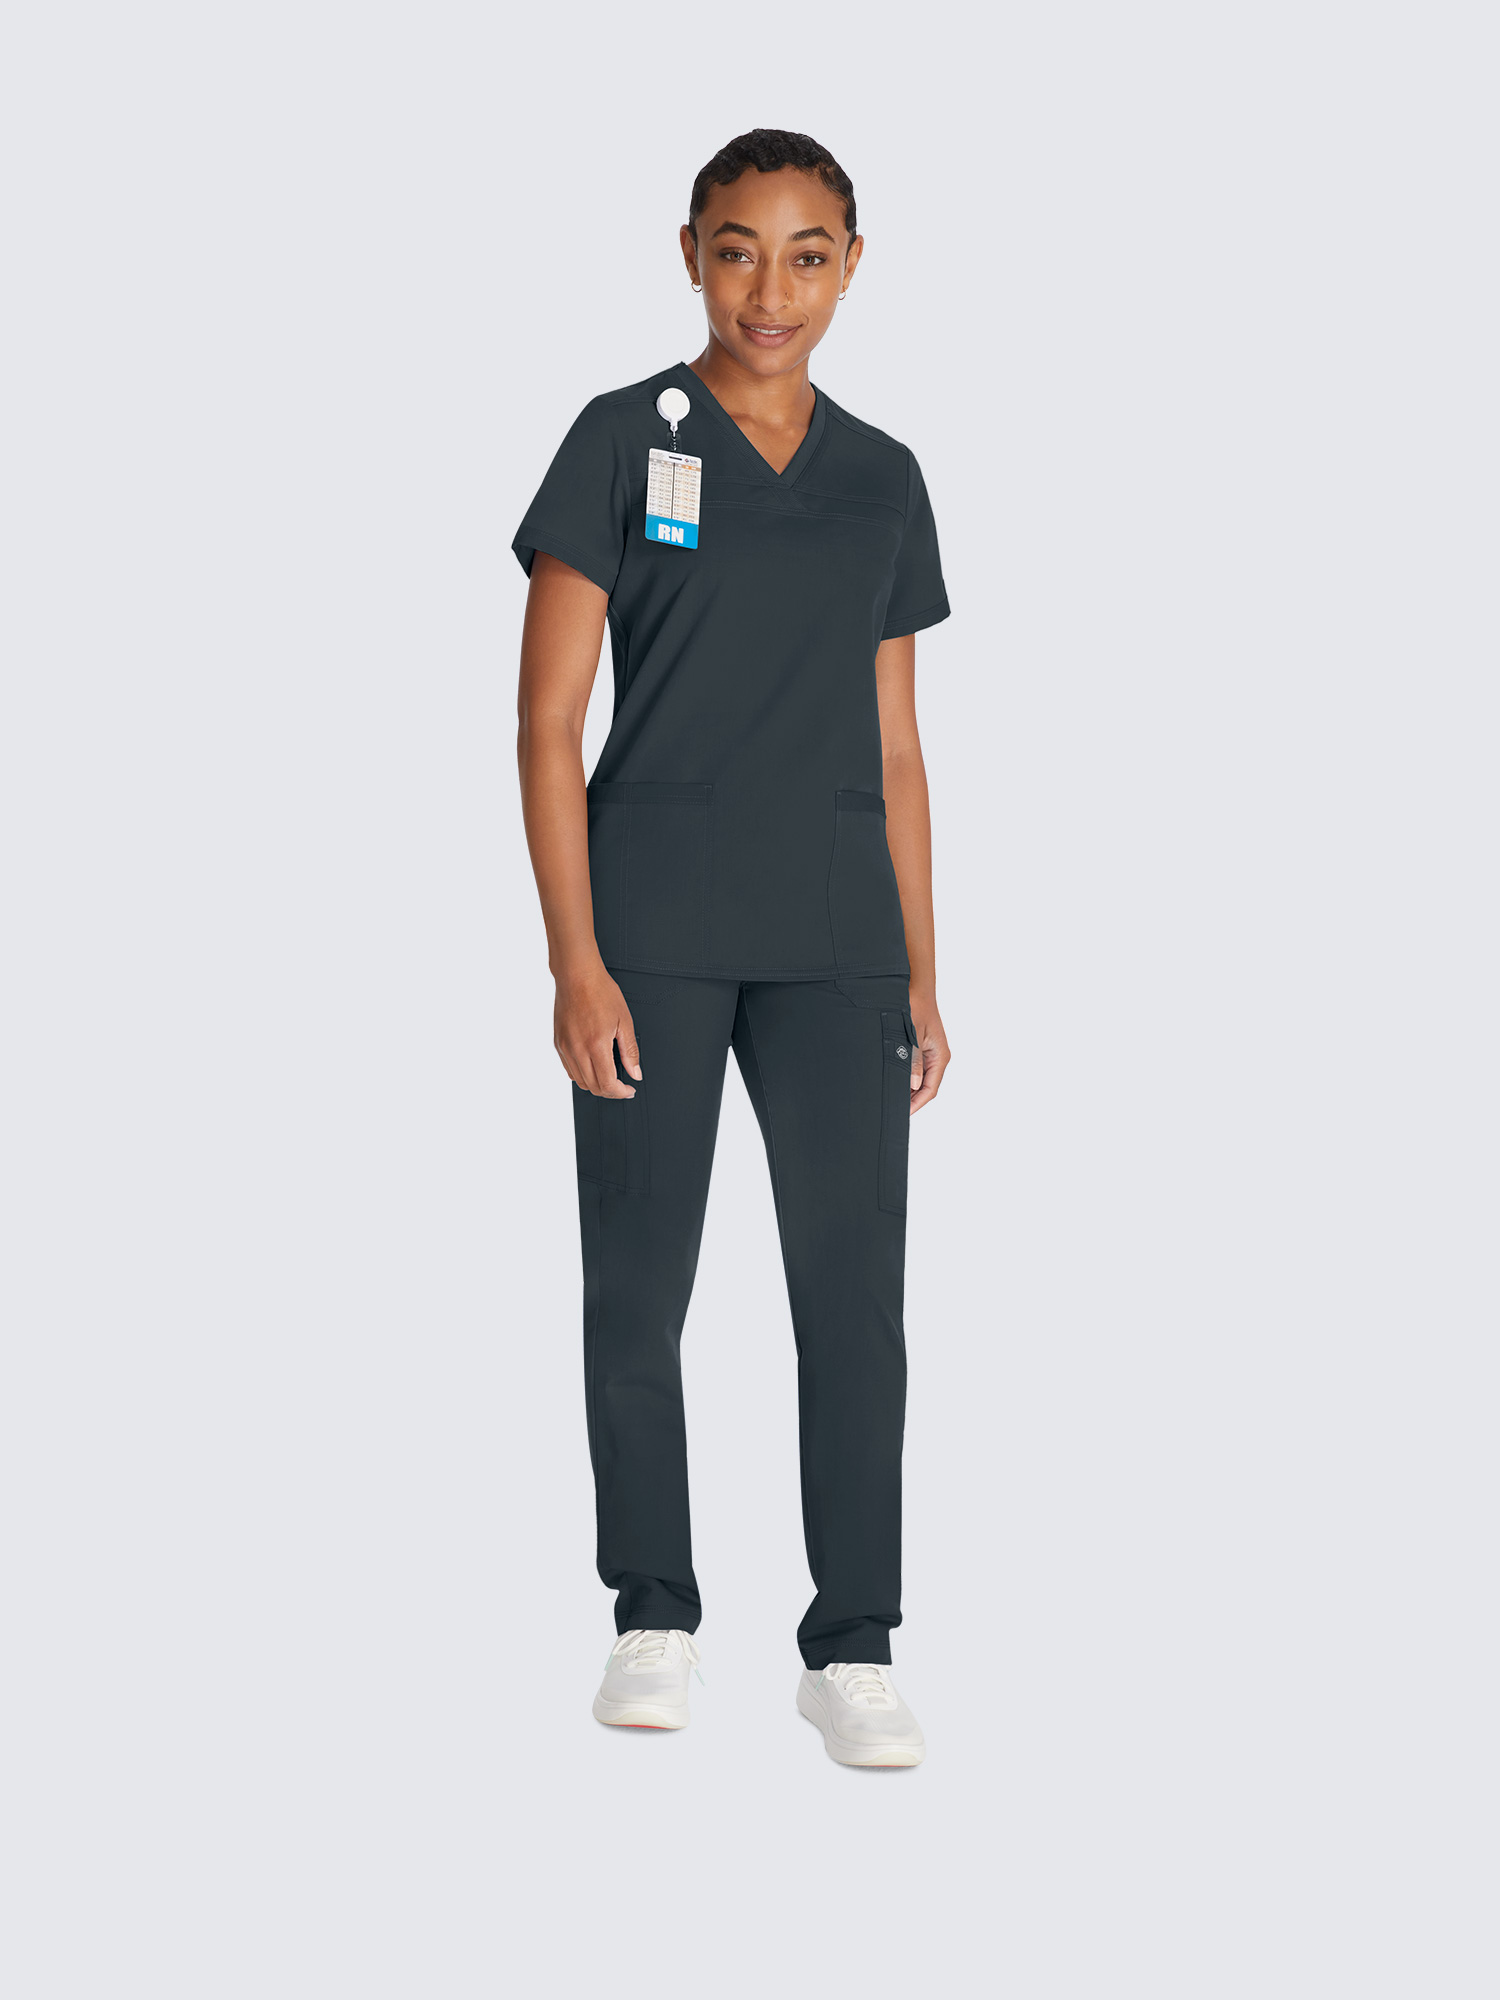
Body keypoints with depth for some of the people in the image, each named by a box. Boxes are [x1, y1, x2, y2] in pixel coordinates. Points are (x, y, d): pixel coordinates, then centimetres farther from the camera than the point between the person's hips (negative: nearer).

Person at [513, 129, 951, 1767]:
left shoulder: (881, 480, 11)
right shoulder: (622, 444, -1)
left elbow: (894, 746, 14)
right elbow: (548, 720, -4)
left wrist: (921, 971, 10)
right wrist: (574, 959, -12)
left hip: (833, 938, 3)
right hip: (653, 932, -3)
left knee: (857, 1283, -2)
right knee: (640, 1285, 5)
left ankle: (853, 1646, 7)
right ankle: (652, 1616, 22)